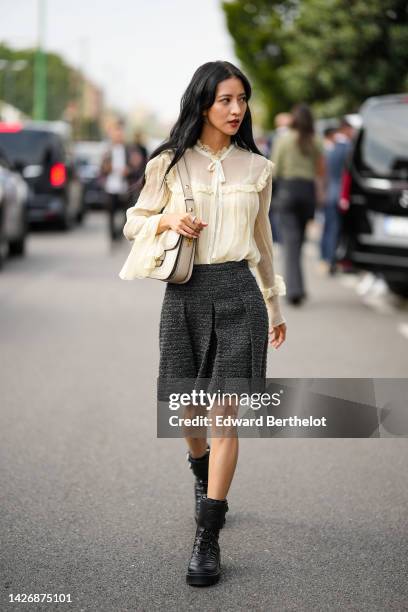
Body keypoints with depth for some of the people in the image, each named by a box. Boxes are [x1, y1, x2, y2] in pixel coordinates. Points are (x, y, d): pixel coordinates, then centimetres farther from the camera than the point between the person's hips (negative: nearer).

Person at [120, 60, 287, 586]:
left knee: (225, 414, -6)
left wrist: (275, 305, 22)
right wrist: (167, 219, -10)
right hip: (184, 292, 1)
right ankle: (201, 468, 45)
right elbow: (134, 222, 12)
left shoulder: (256, 168, 6)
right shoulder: (168, 164, 3)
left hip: (238, 292, 0)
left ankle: (207, 539, -1)